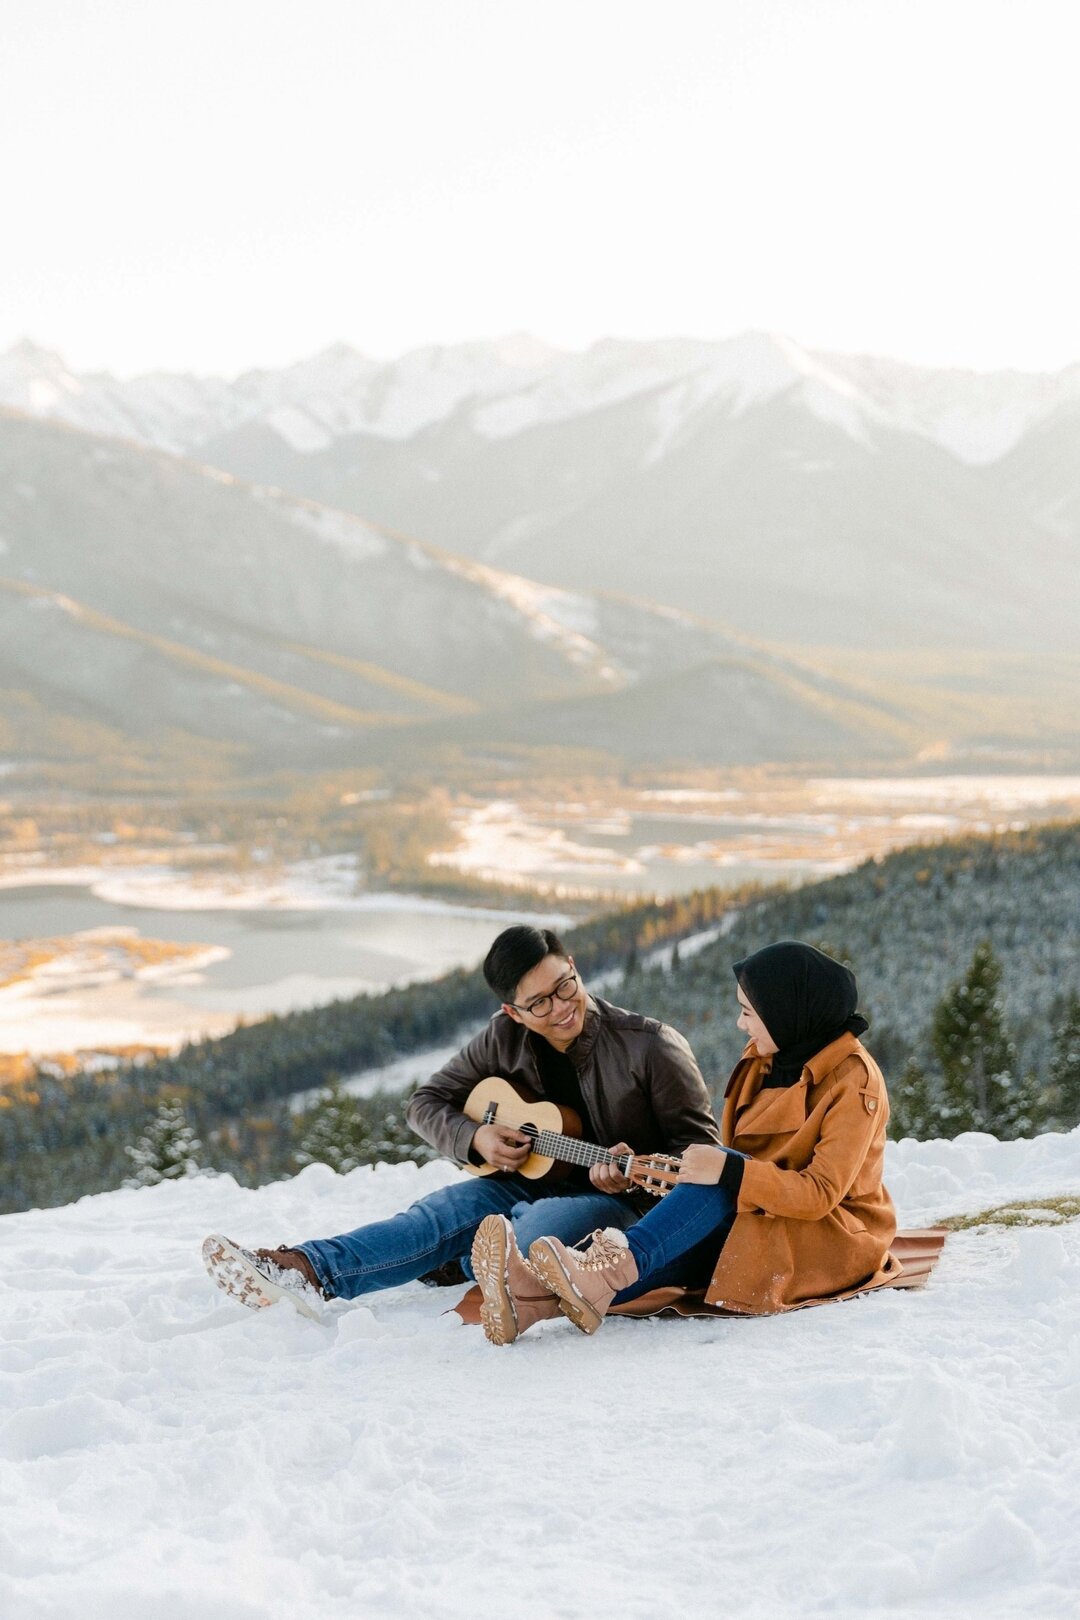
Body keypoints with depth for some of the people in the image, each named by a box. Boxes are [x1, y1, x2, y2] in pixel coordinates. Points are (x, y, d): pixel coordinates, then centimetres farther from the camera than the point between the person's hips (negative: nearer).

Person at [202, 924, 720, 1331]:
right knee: (448, 1210, -26)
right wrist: (475, 1139, -11)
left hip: (624, 1203, -4)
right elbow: (427, 1101, 10)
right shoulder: (505, 1040, 1)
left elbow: (700, 1145, -8)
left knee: (541, 1223, -38)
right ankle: (305, 1270, -47)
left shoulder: (650, 1046, -12)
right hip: (534, 1182, 4)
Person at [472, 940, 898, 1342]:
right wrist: (689, 1174, -10)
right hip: (756, 1224, 6)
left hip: (835, 1240, -6)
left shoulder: (854, 1082, -15)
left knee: (717, 1188, -32)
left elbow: (821, 1193, -22)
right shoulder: (766, 1056, 8)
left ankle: (611, 1274, -48)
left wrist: (728, 1172, -31)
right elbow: (740, 1160, 10)